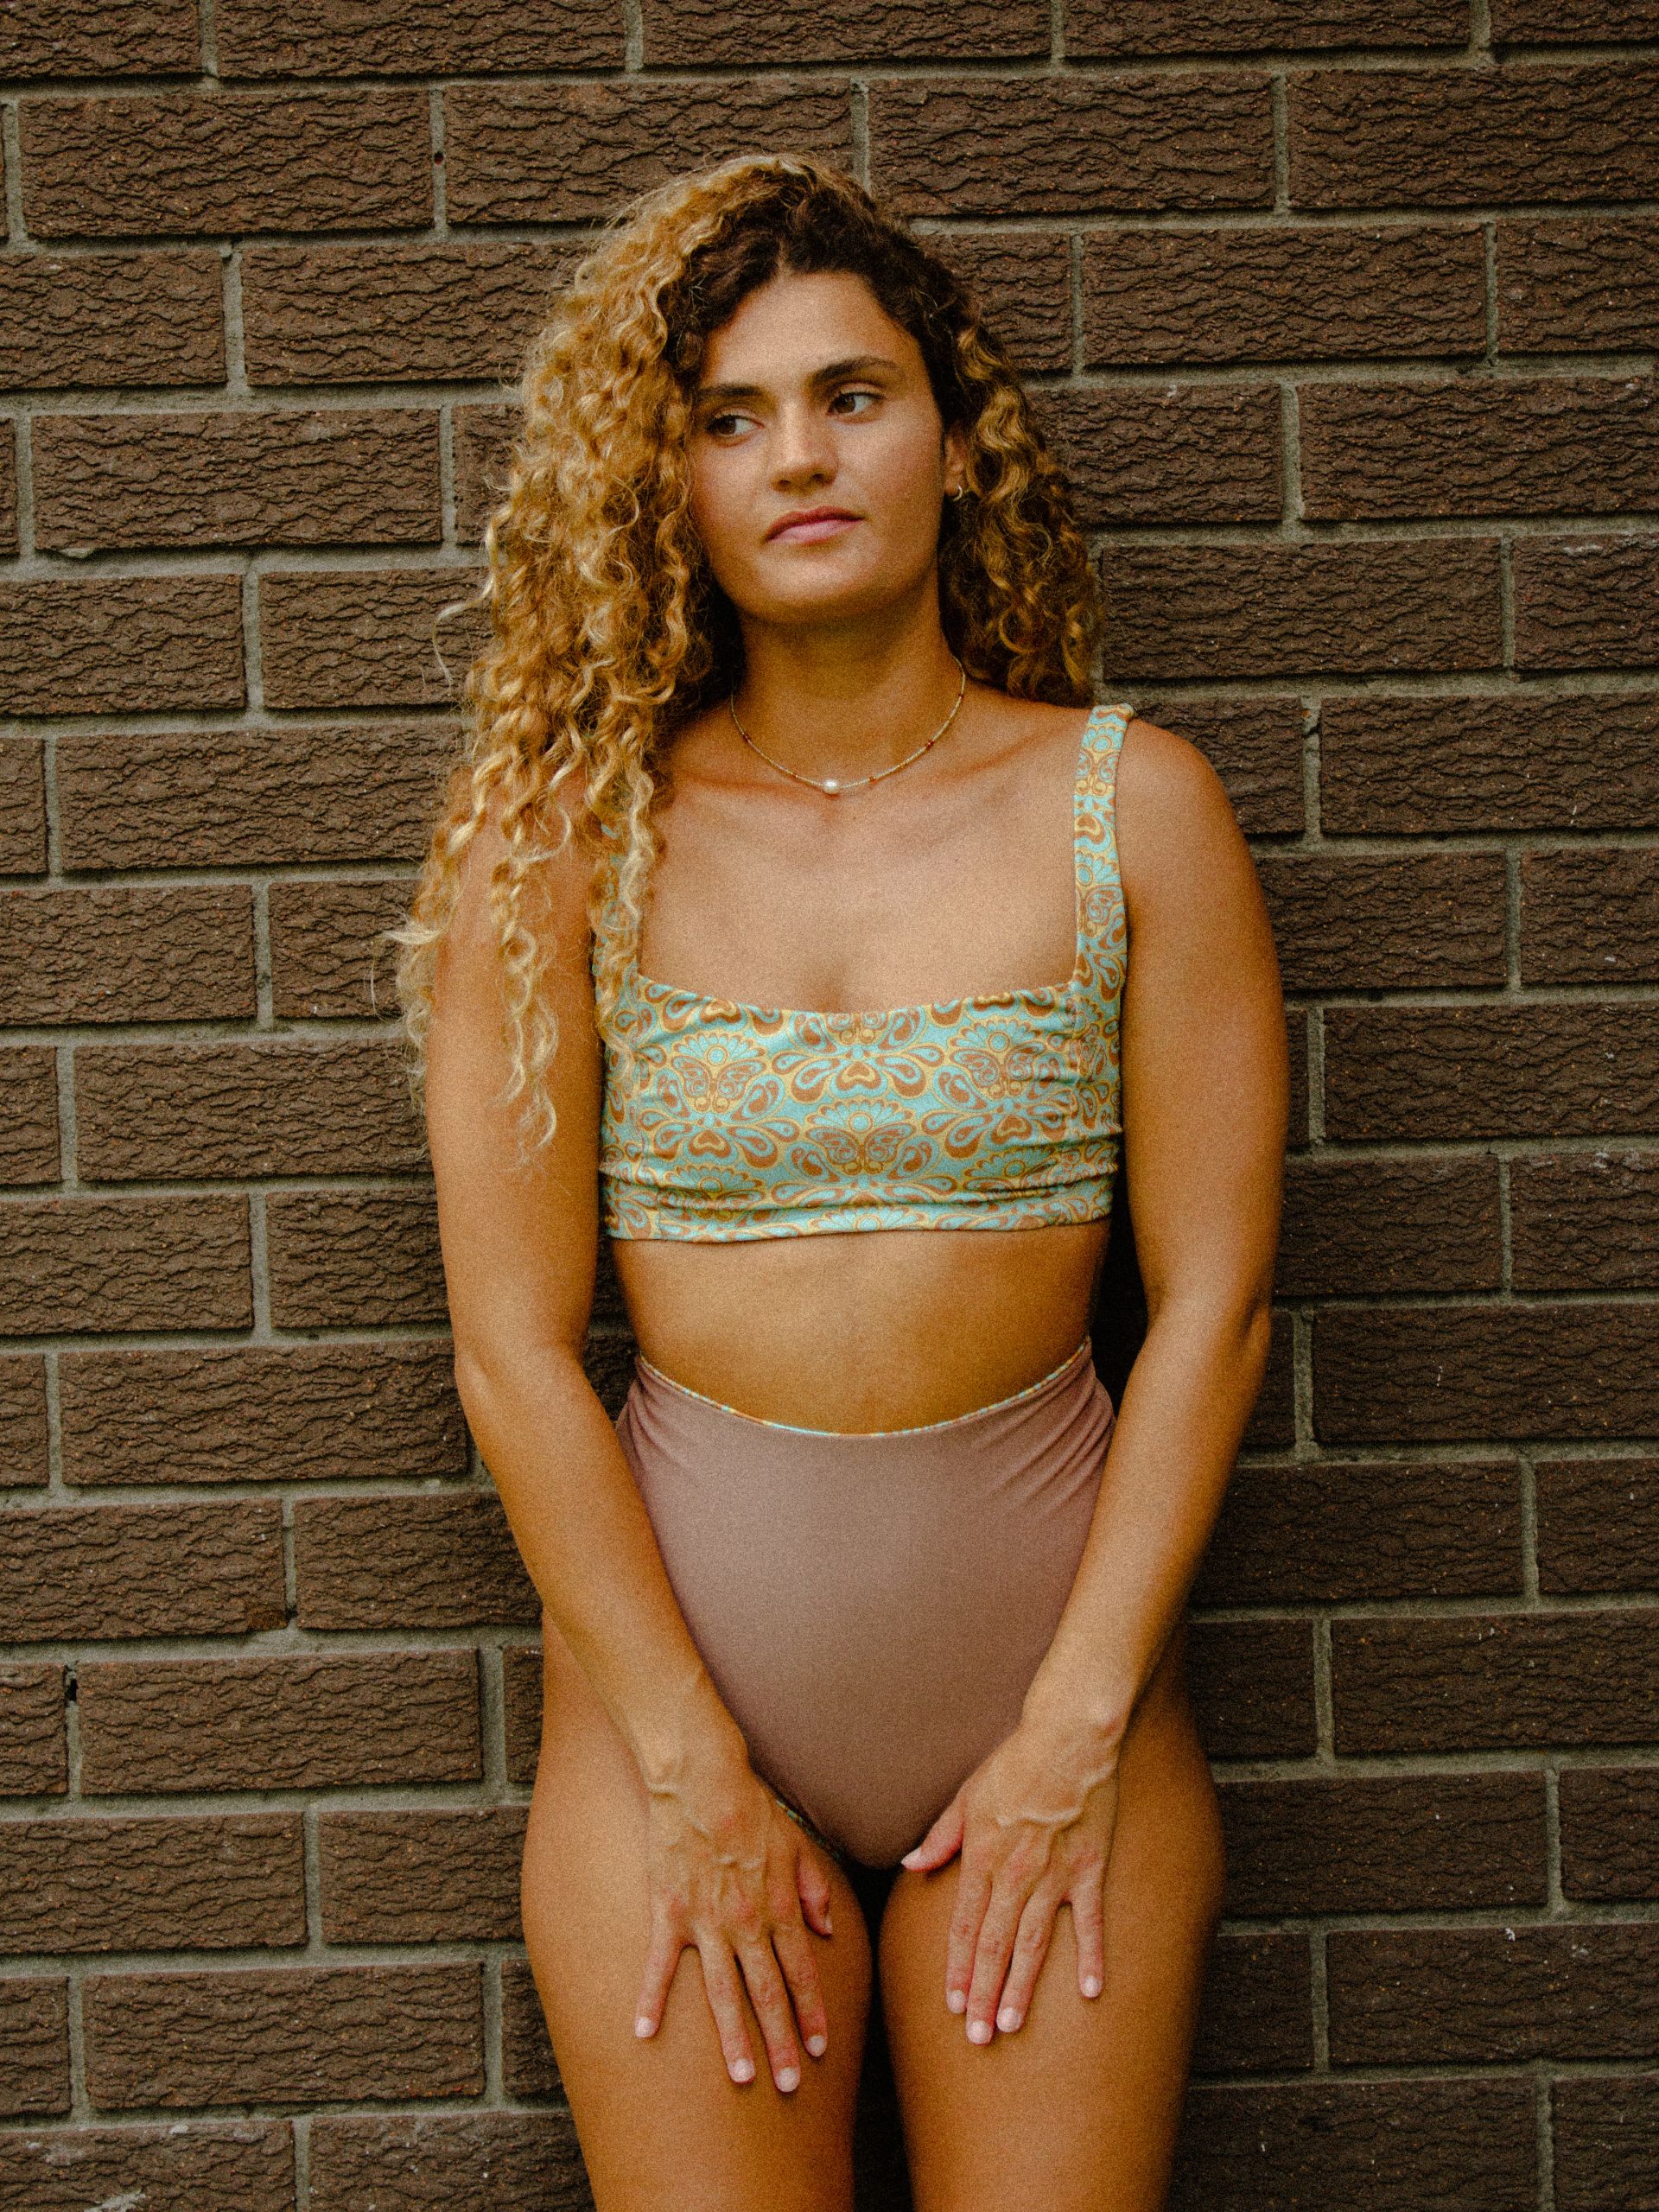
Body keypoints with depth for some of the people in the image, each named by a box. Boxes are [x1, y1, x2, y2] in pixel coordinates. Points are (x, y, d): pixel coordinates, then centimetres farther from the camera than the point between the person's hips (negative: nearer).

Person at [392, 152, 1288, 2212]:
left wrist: (1078, 1729, -7)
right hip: (674, 1628, 0)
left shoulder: (1134, 802, -1)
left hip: (1053, 1610, 1)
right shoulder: (561, 835, -3)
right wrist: (692, 1770, -8)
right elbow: (515, 1340, -6)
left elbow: (1212, 1298, -2)